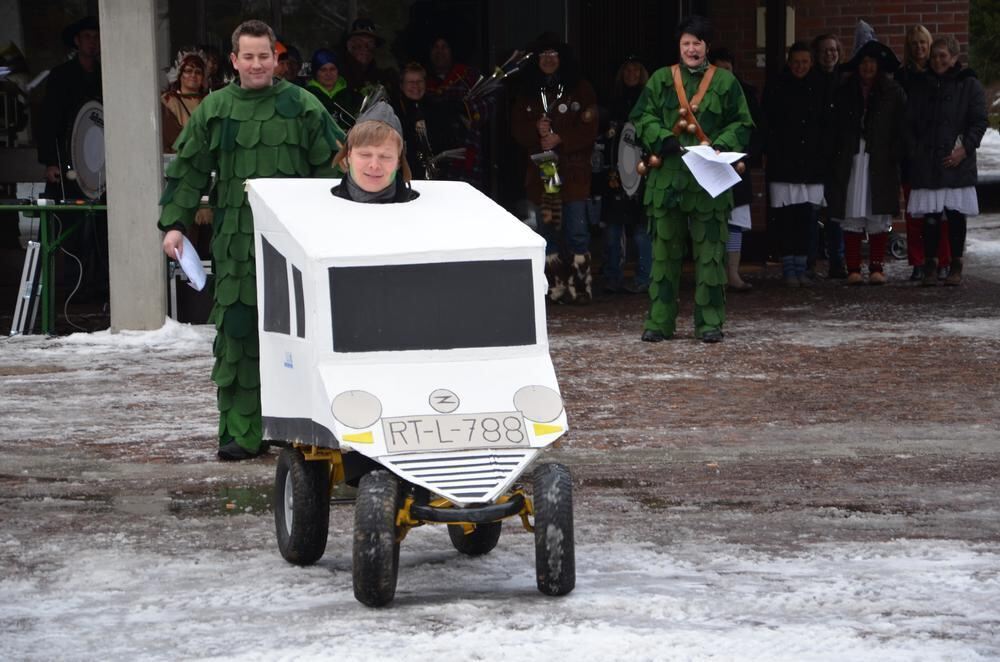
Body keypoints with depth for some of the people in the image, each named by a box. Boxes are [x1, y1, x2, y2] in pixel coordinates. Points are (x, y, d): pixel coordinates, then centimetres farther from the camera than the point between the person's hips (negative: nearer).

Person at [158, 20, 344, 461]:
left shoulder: (301, 106, 5)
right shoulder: (215, 110, 8)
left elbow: (331, 167, 8)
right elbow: (188, 170, 12)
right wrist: (174, 223, 4)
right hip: (236, 245, 1)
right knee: (237, 337, -3)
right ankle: (240, 432, 0)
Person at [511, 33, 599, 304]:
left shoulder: (580, 89, 2)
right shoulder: (528, 92, 13)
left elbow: (589, 129, -5)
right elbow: (517, 128, 7)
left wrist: (559, 138, -15)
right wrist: (536, 129, -14)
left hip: (573, 171, -3)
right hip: (541, 170, 4)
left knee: (577, 230, -7)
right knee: (547, 230, 6)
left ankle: (579, 288, -4)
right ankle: (554, 288, 11)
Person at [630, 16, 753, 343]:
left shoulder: (725, 82, 6)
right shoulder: (661, 80, 9)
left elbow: (742, 124, 5)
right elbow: (642, 117, 4)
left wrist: (722, 145, -13)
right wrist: (661, 139, -14)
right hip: (668, 178, 1)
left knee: (710, 251, -1)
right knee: (665, 250, 3)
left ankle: (709, 322, 6)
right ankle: (659, 321, 8)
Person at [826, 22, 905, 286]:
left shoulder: (892, 92, 5)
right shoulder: (844, 92, 10)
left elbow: (899, 129, 2)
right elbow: (836, 129, 9)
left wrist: (895, 157, -8)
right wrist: (836, 161, 0)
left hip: (880, 163, -1)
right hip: (850, 162, 1)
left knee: (879, 215, -1)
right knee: (851, 215, -2)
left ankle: (876, 267, 6)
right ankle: (853, 269, 1)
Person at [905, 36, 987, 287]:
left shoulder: (970, 85, 4)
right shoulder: (921, 86, 14)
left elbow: (979, 122, 0)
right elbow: (909, 123, 14)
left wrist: (965, 149, -11)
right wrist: (914, 151, 1)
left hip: (957, 163, -2)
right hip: (927, 166, 2)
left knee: (956, 215, 1)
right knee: (930, 217, -1)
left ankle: (955, 266, 9)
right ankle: (930, 265, 5)